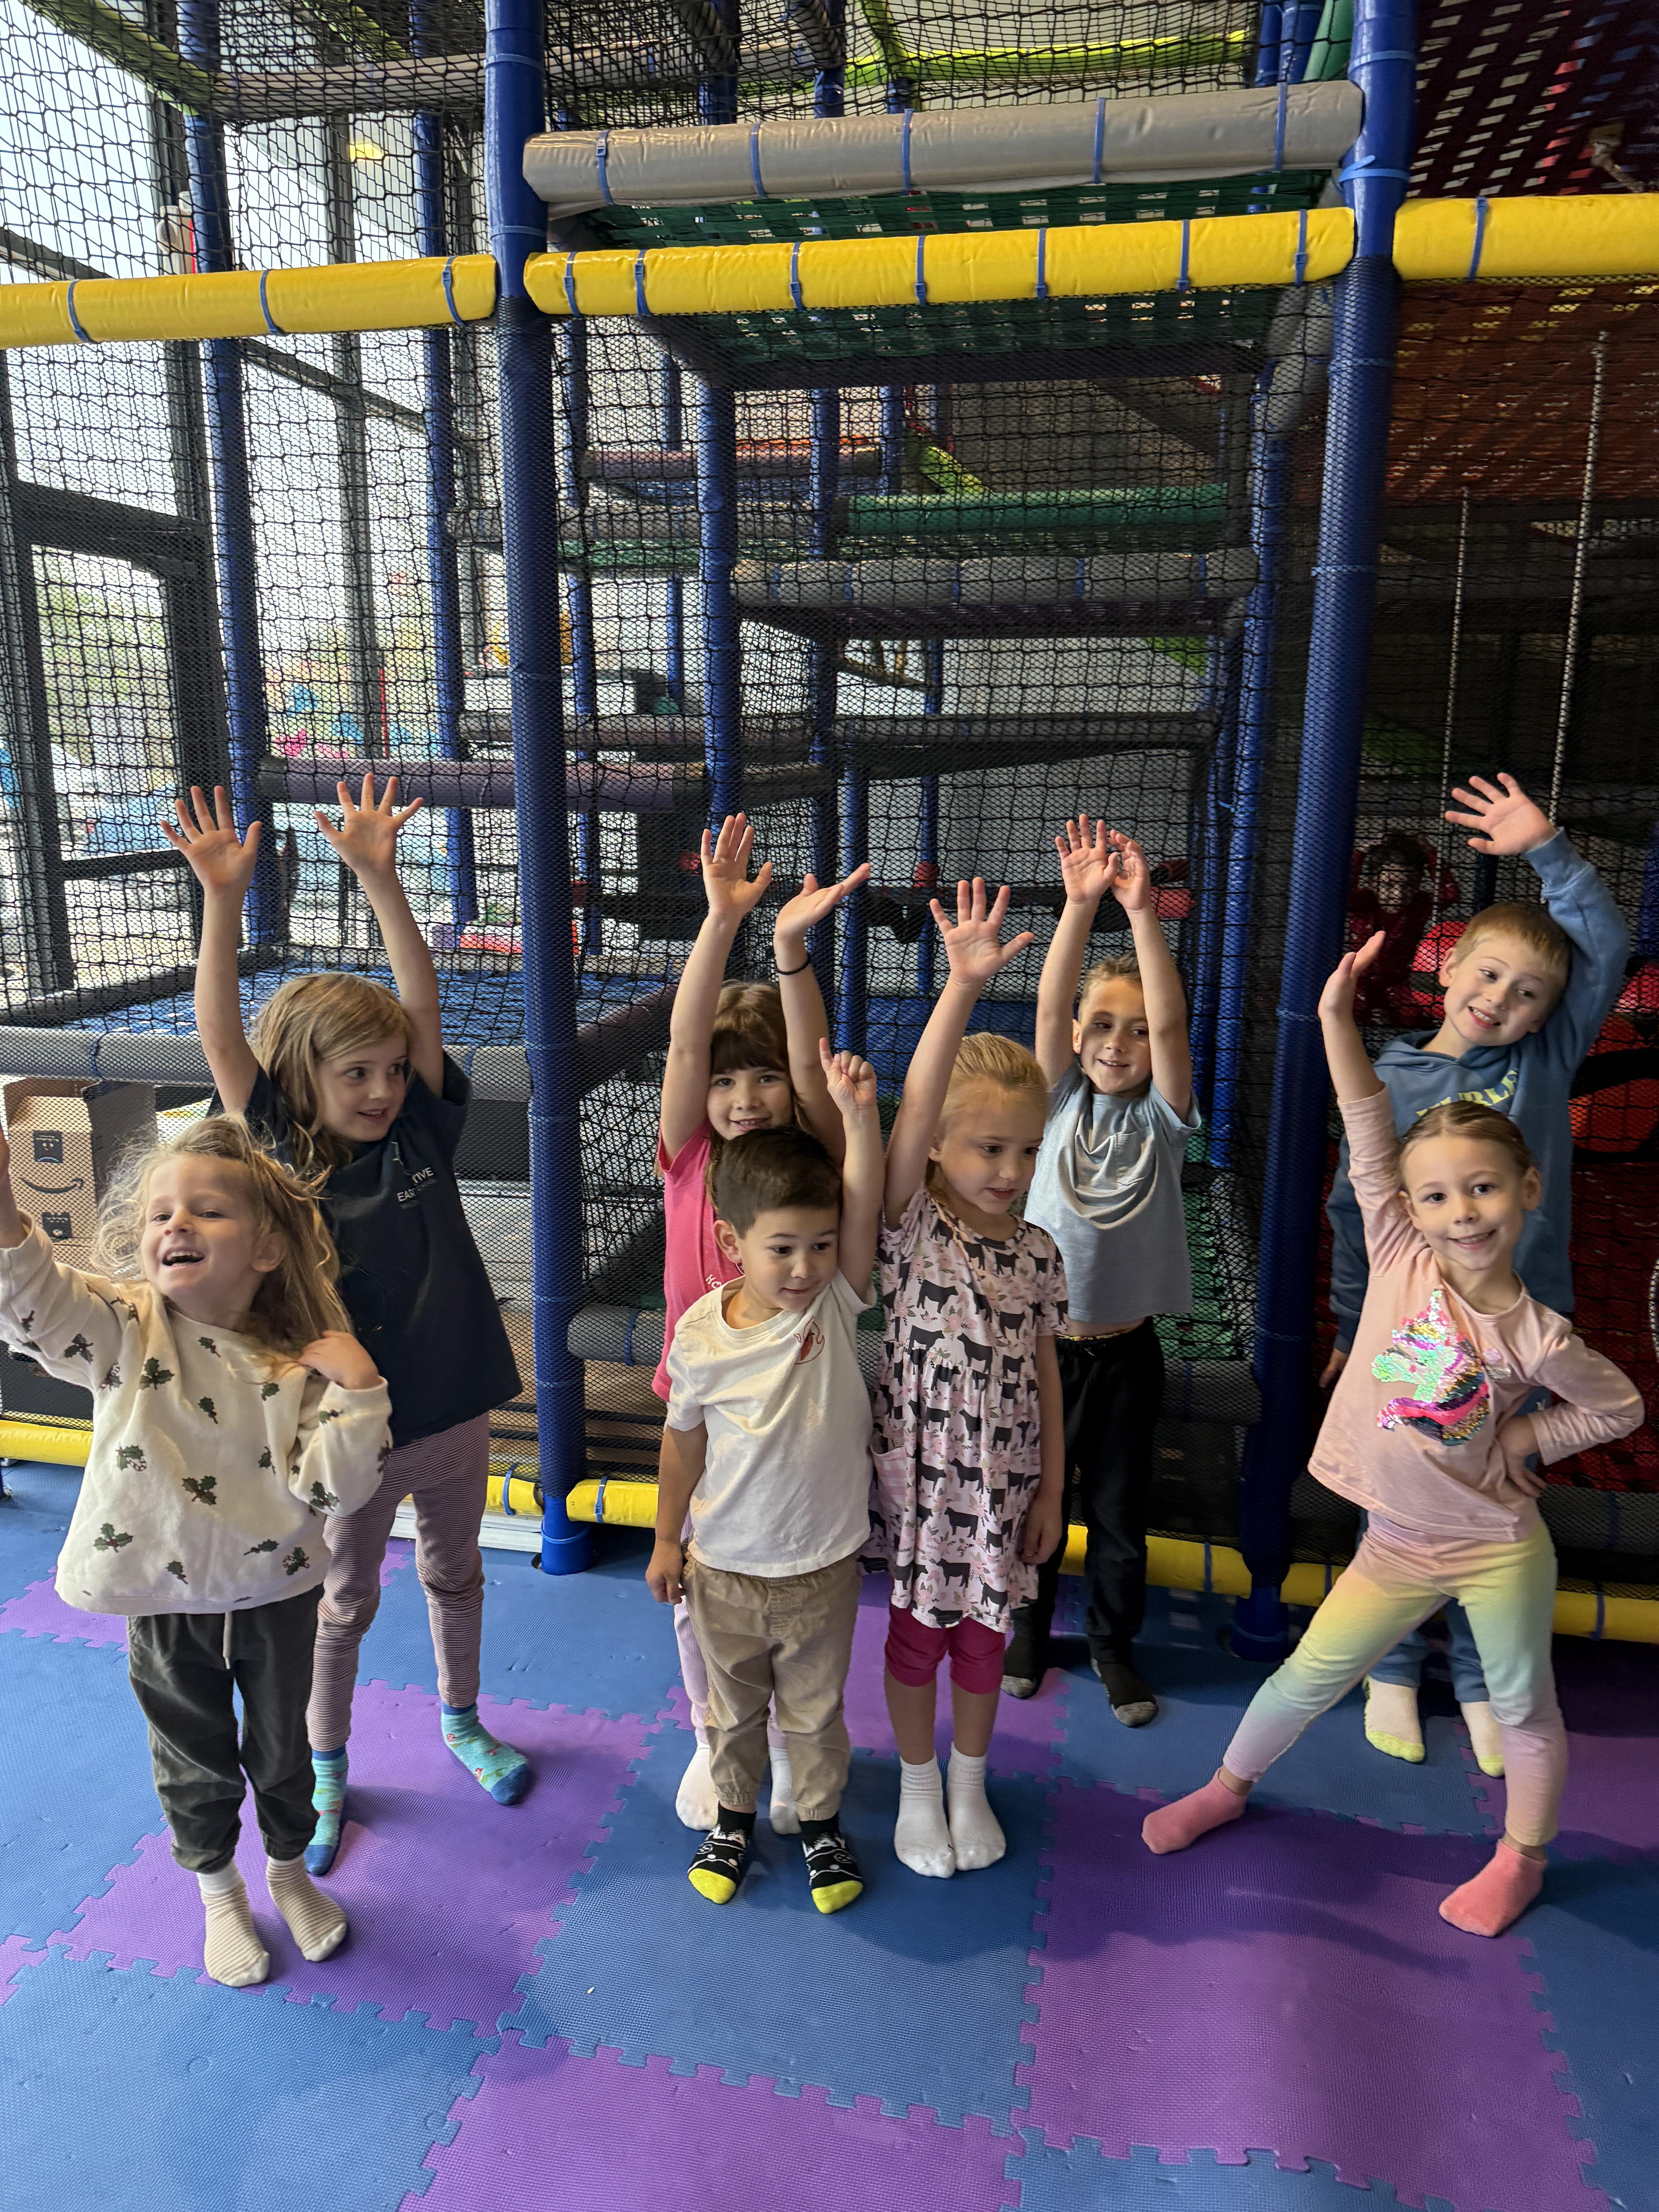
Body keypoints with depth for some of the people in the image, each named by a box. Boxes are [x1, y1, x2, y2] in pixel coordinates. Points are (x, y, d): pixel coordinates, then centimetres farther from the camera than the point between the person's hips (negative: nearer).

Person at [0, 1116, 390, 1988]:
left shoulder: (299, 1366, -14)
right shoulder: (127, 1335, -15)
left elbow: (334, 1490, -18)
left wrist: (358, 1391, -30)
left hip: (276, 1597, 1)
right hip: (164, 1600, 0)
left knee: (283, 1751, 22)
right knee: (195, 1763, 21)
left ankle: (289, 1872, 51)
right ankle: (218, 1893, 49)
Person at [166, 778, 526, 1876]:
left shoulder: (423, 1133, -7)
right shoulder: (282, 1157, -12)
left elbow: (423, 1002, -16)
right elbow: (223, 1038, -23)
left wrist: (380, 877, -24)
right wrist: (224, 900, -33)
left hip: (455, 1411, 3)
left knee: (455, 1572, 23)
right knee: (345, 1600, 17)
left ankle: (462, 1719, 47)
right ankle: (324, 1769, 40)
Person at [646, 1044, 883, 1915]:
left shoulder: (838, 1303, -16)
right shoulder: (701, 1335, -16)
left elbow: (863, 1206, -33)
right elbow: (684, 1440, -2)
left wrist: (859, 1113, -46)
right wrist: (666, 1541, 7)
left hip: (823, 1568, 0)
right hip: (725, 1569, 1)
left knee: (815, 1711, 20)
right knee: (732, 1710, 23)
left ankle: (821, 1821, 45)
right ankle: (733, 1816, 48)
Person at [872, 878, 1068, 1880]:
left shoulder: (1039, 1252, -3)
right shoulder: (912, 1223, -15)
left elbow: (1044, 1372, 3)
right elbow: (914, 1110, -31)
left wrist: (1051, 1490, 5)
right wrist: (963, 987, -41)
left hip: (1006, 1477, 3)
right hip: (920, 1468, -3)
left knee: (984, 1635, 18)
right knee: (918, 1631, 15)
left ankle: (970, 1786, 41)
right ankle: (918, 1789, 37)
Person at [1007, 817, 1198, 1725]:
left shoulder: (1161, 1117, -5)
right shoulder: (1059, 1102, -3)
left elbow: (1170, 1021, -22)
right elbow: (1049, 1004, -18)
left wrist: (1142, 914, -33)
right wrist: (1081, 907, -31)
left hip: (1126, 1348, 0)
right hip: (1042, 1337, 0)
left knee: (1120, 1510, 13)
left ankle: (1114, 1644, 36)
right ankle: (1028, 1628, 38)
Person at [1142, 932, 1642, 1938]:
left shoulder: (1538, 1337, -16)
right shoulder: (1401, 1260, -13)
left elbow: (1621, 1407, 1)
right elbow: (1370, 1133, -19)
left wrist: (1507, 1443, -8)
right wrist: (1337, 1015, -24)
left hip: (1499, 1545, -2)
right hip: (1399, 1543, 2)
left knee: (1524, 1707, 18)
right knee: (1308, 1677, 11)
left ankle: (1524, 1856, 43)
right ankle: (1228, 1787, 36)